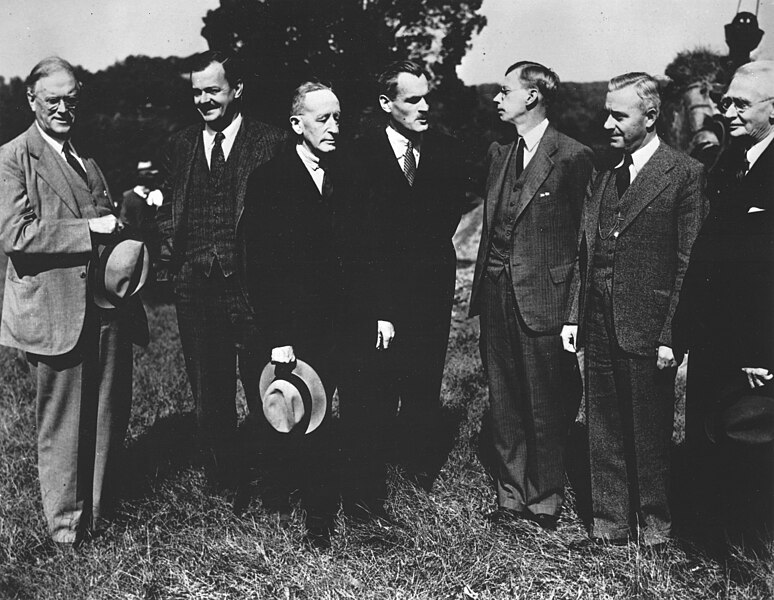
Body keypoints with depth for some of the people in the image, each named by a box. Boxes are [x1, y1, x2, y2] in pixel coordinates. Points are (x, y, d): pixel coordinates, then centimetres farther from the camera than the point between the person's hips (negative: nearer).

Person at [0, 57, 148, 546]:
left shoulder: (86, 158, 17)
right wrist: (90, 228, -20)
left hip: (108, 307, 7)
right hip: (55, 313, -7)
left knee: (111, 415, 14)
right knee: (62, 423, 6)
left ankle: (102, 510, 31)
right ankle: (67, 524, 22)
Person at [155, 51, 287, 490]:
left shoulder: (272, 144, -2)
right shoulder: (180, 146, 12)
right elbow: (168, 212, 13)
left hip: (252, 288, -4)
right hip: (195, 289, 4)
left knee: (265, 390, 6)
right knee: (209, 393, 13)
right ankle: (223, 481, 29)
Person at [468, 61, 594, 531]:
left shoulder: (572, 156, -9)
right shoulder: (499, 152, 13)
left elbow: (583, 234, -7)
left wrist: (575, 307, -9)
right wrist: (484, 285, 9)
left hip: (541, 297, -7)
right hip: (495, 293, 7)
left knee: (545, 404, 5)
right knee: (504, 402, 14)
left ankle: (546, 498, 22)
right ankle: (512, 493, 27)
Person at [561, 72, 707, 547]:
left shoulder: (685, 174, -7)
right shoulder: (602, 174, 11)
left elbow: (689, 263, -10)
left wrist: (672, 335, -14)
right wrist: (573, 316, 7)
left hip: (648, 329, -5)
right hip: (599, 327, 6)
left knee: (650, 434, 7)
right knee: (605, 432, 13)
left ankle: (656, 524, 25)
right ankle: (611, 522, 26)